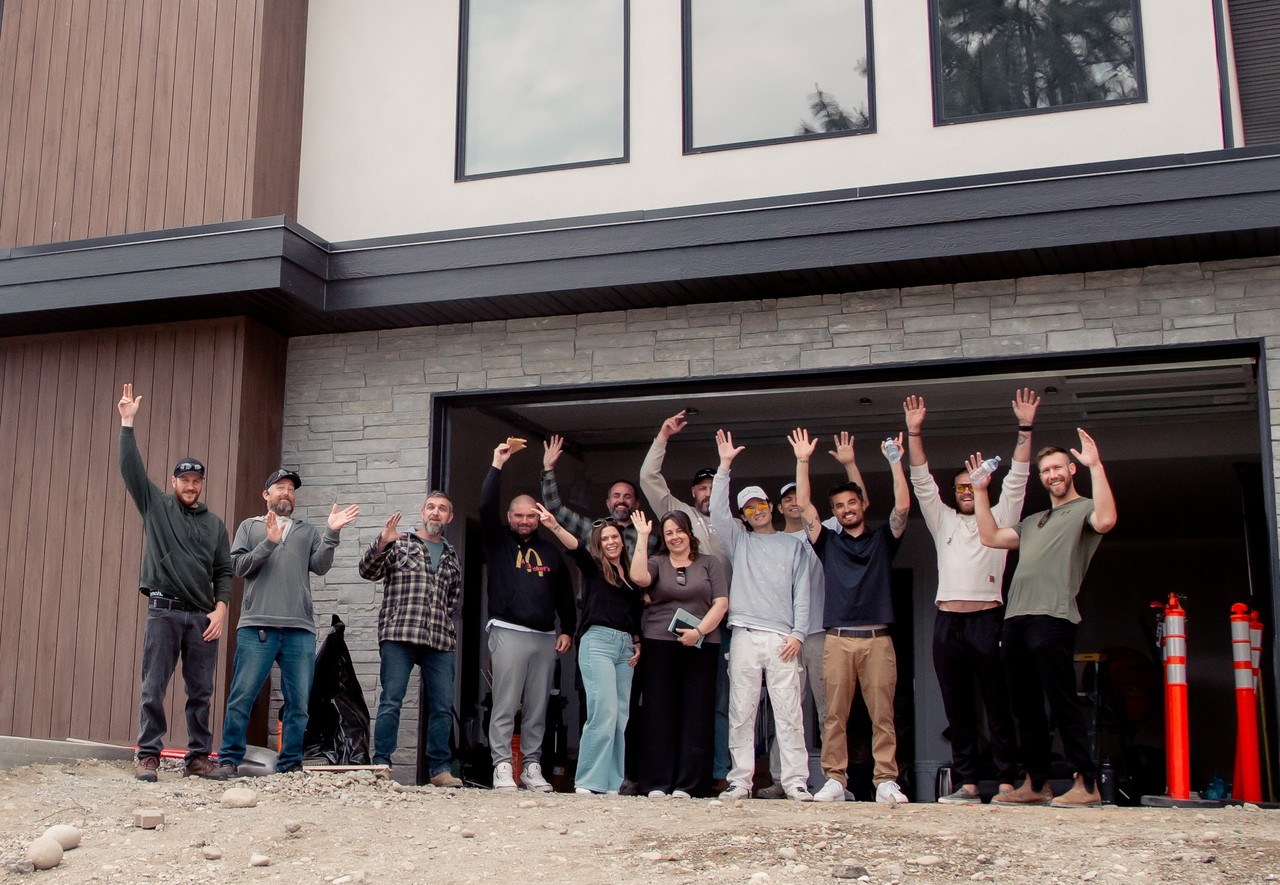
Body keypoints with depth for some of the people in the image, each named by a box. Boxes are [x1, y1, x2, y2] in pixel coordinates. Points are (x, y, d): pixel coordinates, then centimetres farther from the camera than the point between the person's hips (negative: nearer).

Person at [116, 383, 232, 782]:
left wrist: (220, 609, -1)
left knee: (201, 692, 4)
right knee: (154, 688, -3)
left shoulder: (214, 524, 14)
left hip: (203, 617, 2)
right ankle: (148, 756, 2)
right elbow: (131, 468, -2)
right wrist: (127, 424, -9)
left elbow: (224, 572, 12)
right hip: (164, 610, -2)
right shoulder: (156, 506, 9)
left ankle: (198, 757, 9)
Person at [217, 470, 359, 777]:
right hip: (257, 625, -2)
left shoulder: (308, 532, 20)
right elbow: (238, 566, 3)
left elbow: (320, 566, 4)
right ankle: (229, 760, 5)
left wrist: (331, 534, -9)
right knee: (241, 697, -4)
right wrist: (268, 543, -10)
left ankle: (291, 764, 10)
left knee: (298, 703, 3)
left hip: (300, 629, 2)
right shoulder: (250, 526, 17)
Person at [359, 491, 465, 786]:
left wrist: (446, 623, 11)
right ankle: (381, 765, -2)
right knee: (391, 702, -6)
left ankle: (440, 769, 9)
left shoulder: (452, 556, 21)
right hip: (398, 635, -4)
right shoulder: (399, 542, 10)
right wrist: (381, 544, -17)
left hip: (441, 640, 4)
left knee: (442, 706, 3)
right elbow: (368, 572, -1)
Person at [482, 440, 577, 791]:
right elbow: (486, 506, -7)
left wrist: (568, 630, 11)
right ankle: (502, 767, -5)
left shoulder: (550, 552, 18)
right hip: (509, 632, -4)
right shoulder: (498, 542, 8)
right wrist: (497, 465, -8)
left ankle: (532, 767, 9)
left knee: (537, 709, 5)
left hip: (546, 637, 4)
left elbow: (565, 593, 19)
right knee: (505, 705, -7)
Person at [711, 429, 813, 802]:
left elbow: (802, 592, 11)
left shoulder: (794, 545, 16)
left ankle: (796, 781, -5)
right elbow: (717, 511, 3)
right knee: (741, 712, -1)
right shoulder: (739, 541, 18)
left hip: (783, 638, -1)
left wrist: (798, 633, -1)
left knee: (788, 712, -5)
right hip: (745, 636, 1)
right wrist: (725, 466, -3)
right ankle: (740, 780, 3)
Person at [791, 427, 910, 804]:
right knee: (834, 716, -2)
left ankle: (886, 782, -1)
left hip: (878, 639, -1)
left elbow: (902, 507, 1)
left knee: (883, 715, -2)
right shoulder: (828, 542, 16)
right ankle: (835, 780, 1)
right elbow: (804, 506, 7)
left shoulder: (882, 539, 15)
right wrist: (803, 461, 2)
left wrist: (895, 461, -3)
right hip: (838, 640, 1)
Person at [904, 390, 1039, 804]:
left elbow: (1018, 477, 6)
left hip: (987, 620, -3)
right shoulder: (943, 520, 20)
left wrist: (1025, 428, -3)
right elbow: (921, 479, 14)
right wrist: (914, 432, 5)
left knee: (997, 705, -3)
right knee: (957, 708, 3)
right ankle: (966, 783, 5)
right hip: (947, 622, 3)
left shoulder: (1000, 518, 14)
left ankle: (1007, 782, -2)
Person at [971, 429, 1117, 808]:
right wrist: (980, 491, 26)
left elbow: (1106, 520, -17)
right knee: (1025, 706, 9)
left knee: (1062, 701, -11)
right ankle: (1036, 784, 15)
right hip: (1015, 619, 8)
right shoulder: (1033, 521, 29)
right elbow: (990, 537, 26)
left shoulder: (1084, 510, 6)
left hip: (1052, 618, -8)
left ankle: (1087, 784, -8)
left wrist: (1095, 466, -18)